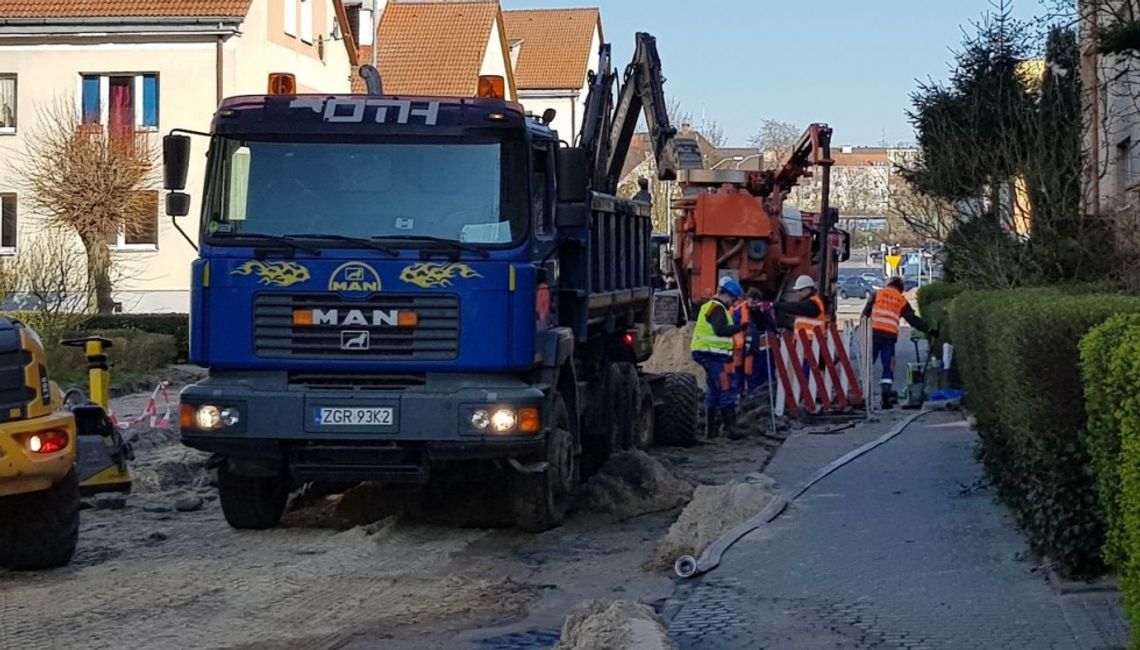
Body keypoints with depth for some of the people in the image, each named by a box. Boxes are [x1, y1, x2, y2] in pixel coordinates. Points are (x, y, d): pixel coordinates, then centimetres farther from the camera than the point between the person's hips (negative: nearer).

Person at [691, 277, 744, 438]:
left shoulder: (709, 306, 21)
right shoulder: (717, 308, -12)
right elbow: (721, 330, -26)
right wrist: (741, 327, -29)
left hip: (709, 354, 11)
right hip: (715, 354, -11)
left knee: (713, 392, 13)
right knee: (727, 390, -14)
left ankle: (712, 428, 16)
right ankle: (731, 427, -18)